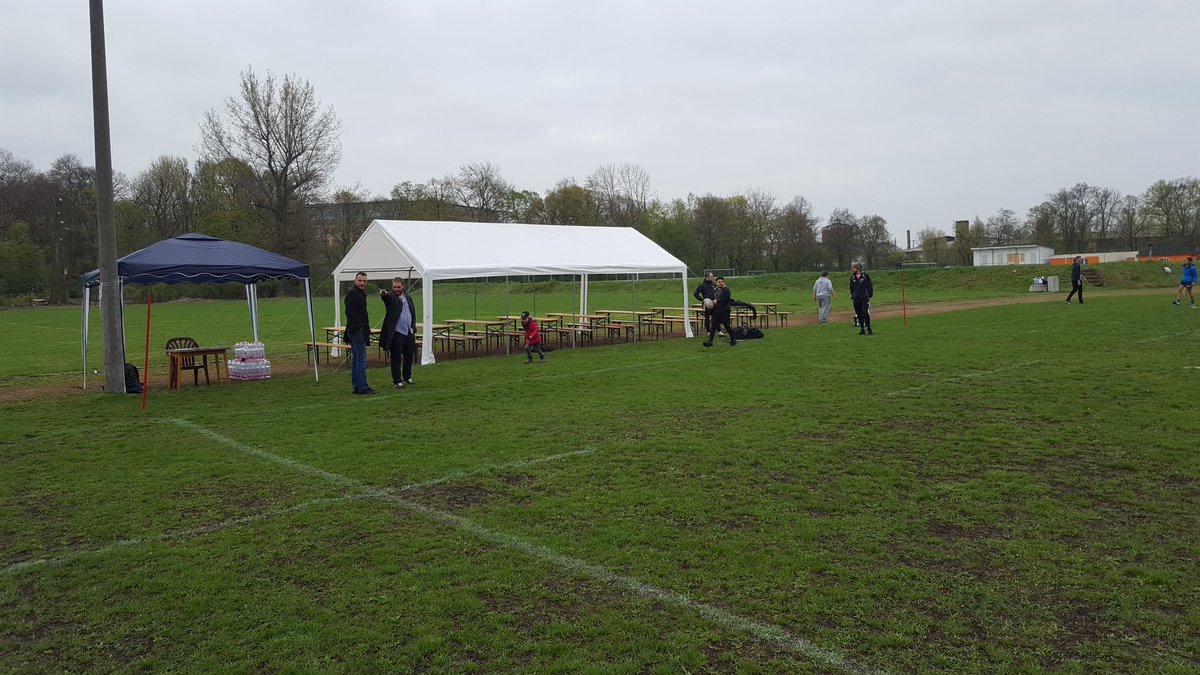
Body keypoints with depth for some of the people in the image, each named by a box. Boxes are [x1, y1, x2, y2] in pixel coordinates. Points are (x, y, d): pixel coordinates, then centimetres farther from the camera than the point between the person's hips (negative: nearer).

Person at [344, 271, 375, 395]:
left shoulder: (361, 294, 19)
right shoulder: (352, 294, -12)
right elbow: (350, 312, -21)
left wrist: (366, 327, 15)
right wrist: (362, 326, -21)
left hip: (360, 330, 11)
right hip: (357, 331, -11)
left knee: (356, 359, 12)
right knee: (361, 359, -10)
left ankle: (356, 386, 18)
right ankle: (362, 387, -9)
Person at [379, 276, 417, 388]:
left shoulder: (408, 298, 14)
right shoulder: (391, 297, -2)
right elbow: (386, 298, -27)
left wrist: (414, 330, 14)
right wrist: (384, 294, -52)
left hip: (409, 332, 5)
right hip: (396, 333, -5)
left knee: (409, 356, 12)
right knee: (396, 358, -1)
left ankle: (407, 377, 29)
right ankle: (397, 381, 4)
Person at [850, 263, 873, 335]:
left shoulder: (865, 276, -4)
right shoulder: (852, 277, 9)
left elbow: (869, 286, -2)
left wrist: (869, 295, -7)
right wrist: (852, 295, 10)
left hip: (864, 298, -4)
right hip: (856, 299, 4)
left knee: (865, 313, -11)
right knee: (859, 315, 6)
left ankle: (869, 329, -3)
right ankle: (862, 329, 13)